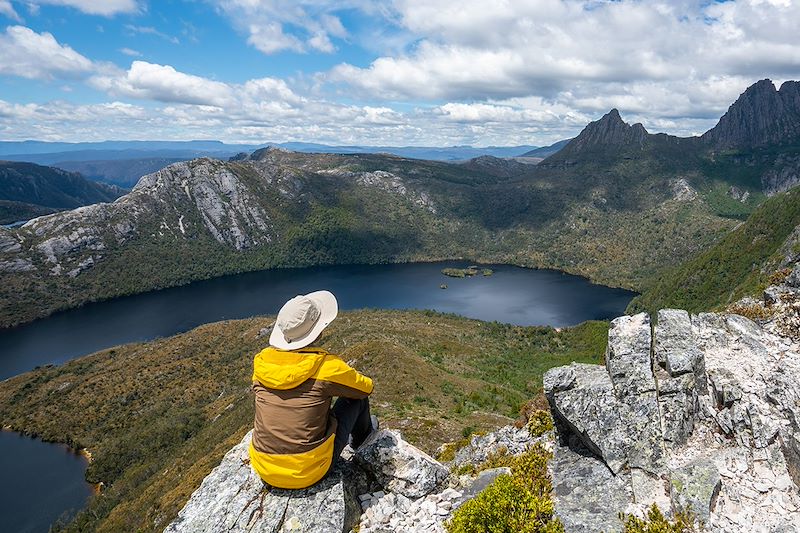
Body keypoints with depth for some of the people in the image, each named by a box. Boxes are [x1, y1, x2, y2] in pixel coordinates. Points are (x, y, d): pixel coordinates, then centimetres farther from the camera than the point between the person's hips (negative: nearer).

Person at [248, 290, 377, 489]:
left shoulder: (261, 360, -5)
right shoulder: (326, 366, -19)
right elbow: (366, 388, 0)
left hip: (265, 470, 5)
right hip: (308, 472, -4)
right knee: (356, 396, 10)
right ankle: (361, 436, 43)